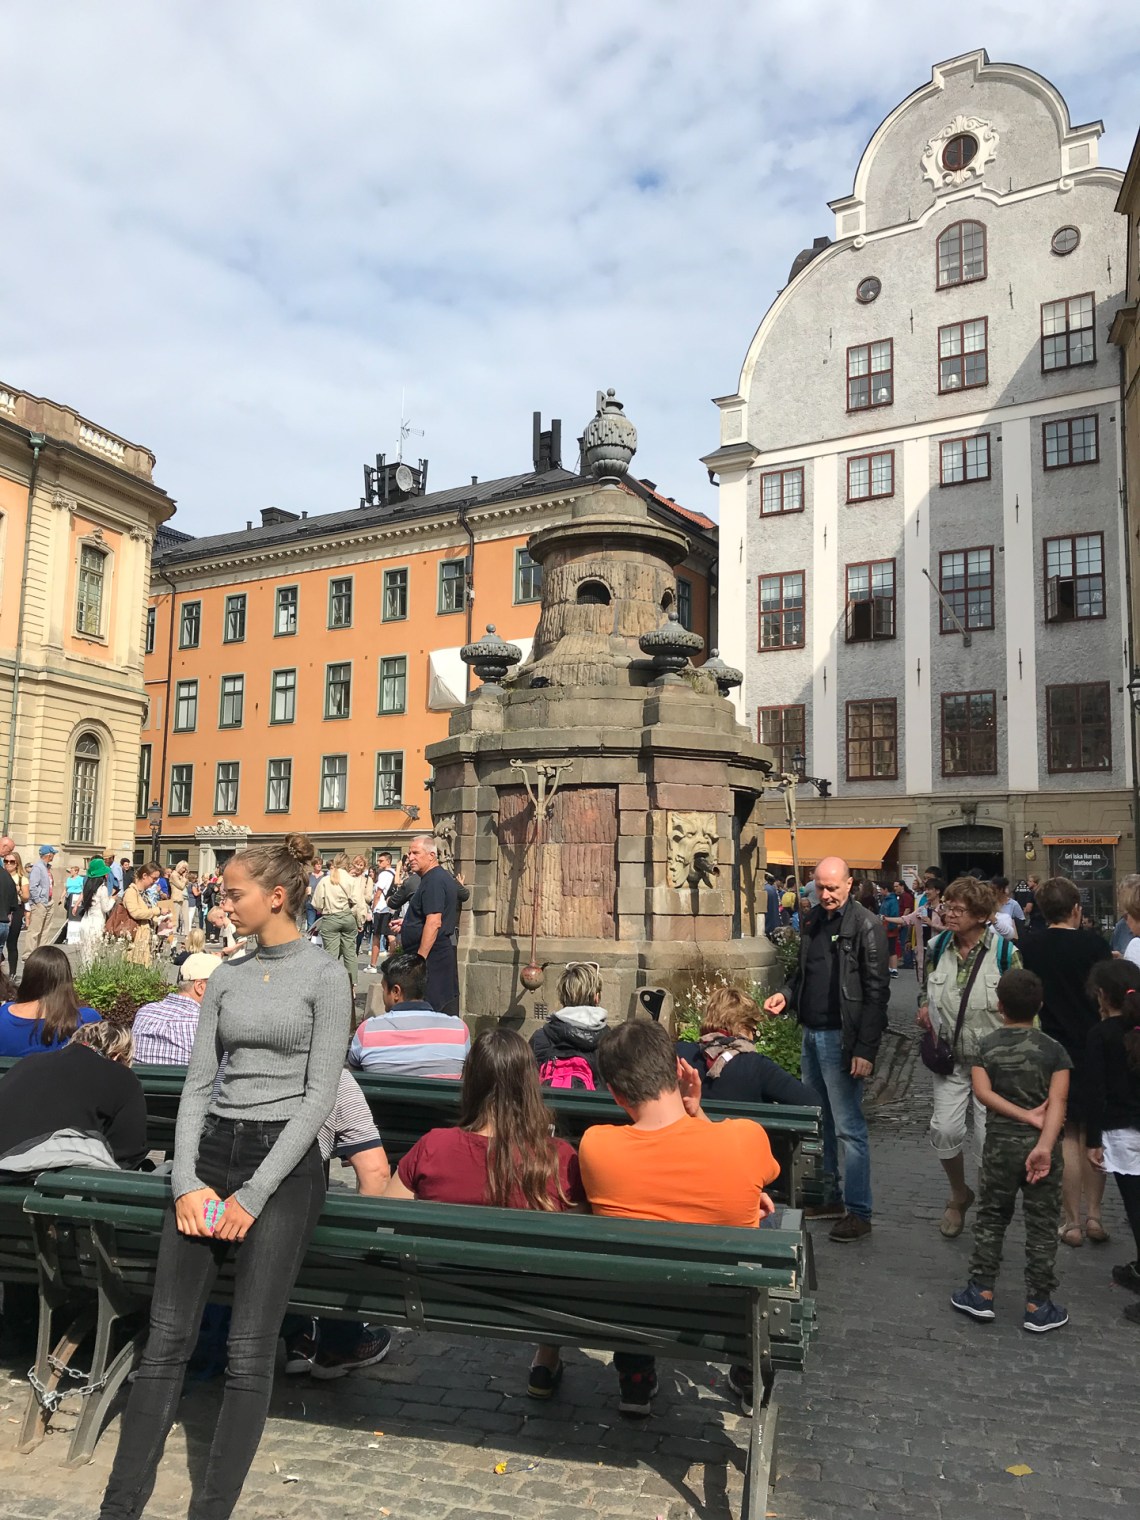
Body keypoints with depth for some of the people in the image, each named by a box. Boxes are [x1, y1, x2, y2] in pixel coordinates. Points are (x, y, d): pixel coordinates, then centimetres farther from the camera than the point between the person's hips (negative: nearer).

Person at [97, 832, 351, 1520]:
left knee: (249, 1353, -2)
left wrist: (254, 1194, -13)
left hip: (284, 1158, -5)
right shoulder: (226, 976, 10)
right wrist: (187, 1181, -4)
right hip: (211, 1150, 5)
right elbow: (199, 1081, 9)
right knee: (167, 1340, 4)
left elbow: (320, 1094, -10)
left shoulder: (323, 974, -6)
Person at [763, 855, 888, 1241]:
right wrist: (786, 995, 0)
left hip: (841, 1038, -8)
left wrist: (866, 1050, -17)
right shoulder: (814, 921, 10)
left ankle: (858, 1212, 11)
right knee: (817, 1122, 16)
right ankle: (829, 1198, 30)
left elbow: (876, 992, -14)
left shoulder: (866, 926, -12)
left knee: (849, 1129, 0)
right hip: (810, 1034, 8)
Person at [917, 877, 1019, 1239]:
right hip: (950, 1059, 3)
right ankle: (959, 1194, 28)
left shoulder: (1005, 952, -12)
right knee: (944, 1130, -1)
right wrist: (924, 1006, -5)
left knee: (990, 1137, 4)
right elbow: (926, 988, 16)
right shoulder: (937, 948, -1)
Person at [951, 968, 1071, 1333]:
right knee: (1041, 1225, 9)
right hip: (1040, 1145, -1)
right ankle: (1038, 1305, 16)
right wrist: (1045, 1144, -24)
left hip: (1000, 1143, 1)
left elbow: (983, 1093, -13)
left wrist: (1026, 1116, -12)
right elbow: (1057, 1101, -17)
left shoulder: (986, 1046, -2)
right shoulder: (1054, 1049, -5)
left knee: (991, 1218, 14)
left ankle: (980, 1293, 19)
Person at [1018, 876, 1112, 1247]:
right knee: (1092, 1133, 16)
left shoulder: (1027, 947, -7)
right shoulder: (1093, 943, -11)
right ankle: (1093, 1214, 17)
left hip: (1049, 1050, 0)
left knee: (1065, 1135, 10)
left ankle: (1072, 1220, 13)